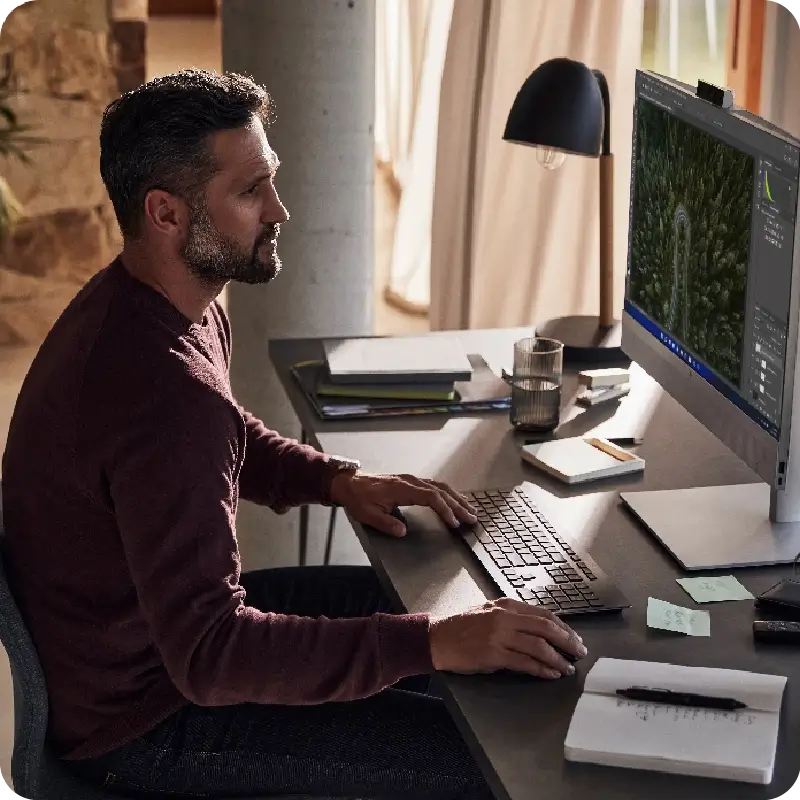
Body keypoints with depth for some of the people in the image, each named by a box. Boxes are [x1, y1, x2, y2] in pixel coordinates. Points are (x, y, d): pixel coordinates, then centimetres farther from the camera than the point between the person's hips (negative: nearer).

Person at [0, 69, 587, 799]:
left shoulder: (133, 303, -1)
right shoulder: (164, 392, -35)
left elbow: (228, 437, 19)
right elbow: (208, 656, -35)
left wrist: (338, 480, 1)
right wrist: (433, 644, -35)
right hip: (138, 720, -10)